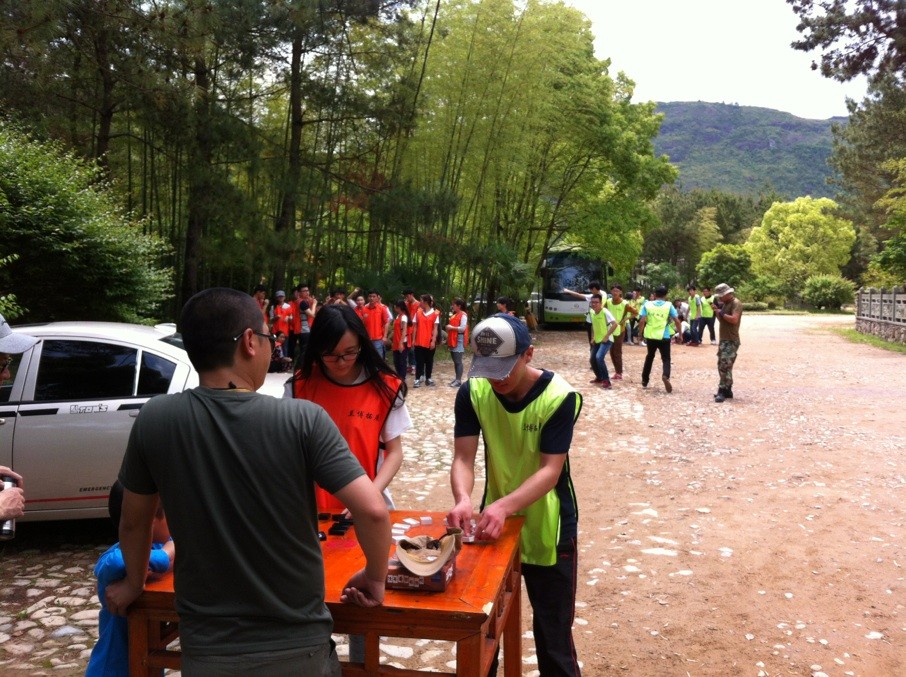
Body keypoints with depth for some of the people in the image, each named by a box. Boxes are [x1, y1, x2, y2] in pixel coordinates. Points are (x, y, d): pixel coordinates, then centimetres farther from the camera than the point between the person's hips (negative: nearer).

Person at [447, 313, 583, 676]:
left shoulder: (560, 397, -22)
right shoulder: (472, 393, -12)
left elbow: (550, 470, -26)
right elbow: (463, 458, -15)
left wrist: (504, 506, -42)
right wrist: (463, 499, -37)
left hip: (547, 530, -3)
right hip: (494, 523, 4)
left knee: (553, 631, 9)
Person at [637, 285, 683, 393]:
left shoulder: (647, 304, 0)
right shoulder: (669, 305, -2)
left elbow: (642, 321, -7)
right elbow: (677, 321, -6)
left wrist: (640, 333, 4)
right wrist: (680, 334, 4)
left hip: (650, 336, 2)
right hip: (664, 337, -2)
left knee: (649, 357, 22)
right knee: (666, 359, 5)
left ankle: (644, 380, 27)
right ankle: (665, 376, -25)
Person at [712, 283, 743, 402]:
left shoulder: (736, 303, -13)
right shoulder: (725, 303, 16)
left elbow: (734, 319, -26)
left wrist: (721, 313, -17)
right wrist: (717, 311, 4)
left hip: (731, 341, -10)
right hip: (724, 340, 10)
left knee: (725, 366, -14)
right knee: (723, 366, 12)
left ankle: (722, 391, -13)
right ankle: (727, 391, 19)